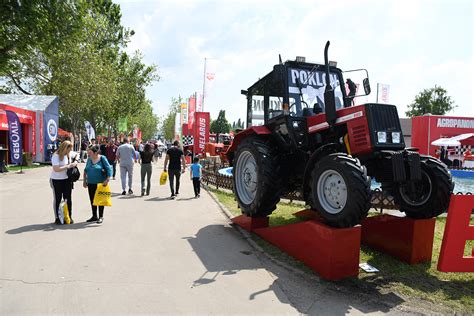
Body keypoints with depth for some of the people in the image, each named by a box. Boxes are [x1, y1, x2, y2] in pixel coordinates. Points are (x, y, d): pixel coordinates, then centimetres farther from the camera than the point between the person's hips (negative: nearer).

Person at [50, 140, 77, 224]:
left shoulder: (68, 155, 6)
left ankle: (69, 217, 16)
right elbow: (56, 169, -25)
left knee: (68, 198, 6)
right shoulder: (56, 156, -15)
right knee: (57, 199, 6)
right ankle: (57, 218, 15)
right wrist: (68, 166, -24)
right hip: (57, 180, -5)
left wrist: (73, 165, 0)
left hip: (67, 179, 6)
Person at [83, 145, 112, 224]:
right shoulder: (89, 159, 6)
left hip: (100, 183, -5)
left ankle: (101, 217, 14)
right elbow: (85, 170, 17)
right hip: (91, 183, 5)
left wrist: (107, 180, -19)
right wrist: (84, 181, 13)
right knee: (92, 200, 11)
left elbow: (109, 169, -11)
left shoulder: (102, 158, -9)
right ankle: (94, 216, 24)